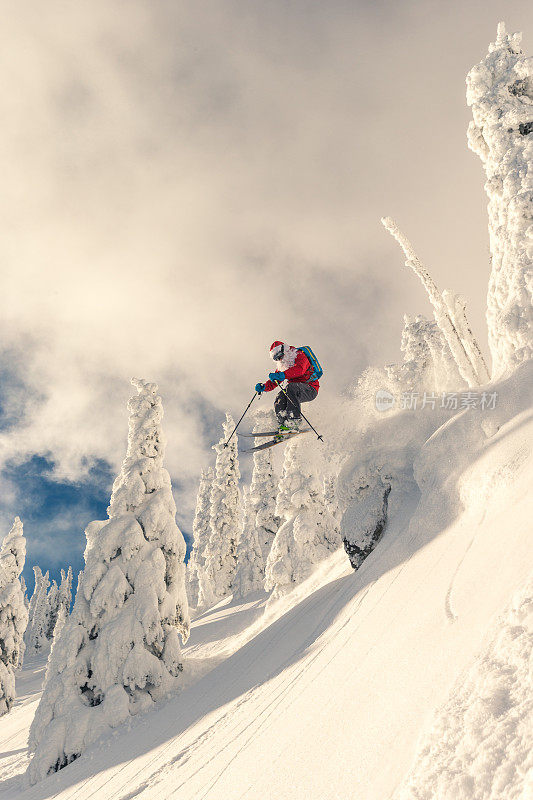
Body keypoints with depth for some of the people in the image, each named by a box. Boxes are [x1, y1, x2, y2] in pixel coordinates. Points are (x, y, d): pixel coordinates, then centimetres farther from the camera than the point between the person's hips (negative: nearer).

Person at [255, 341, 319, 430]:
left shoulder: (299, 355, -10)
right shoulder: (282, 366, 14)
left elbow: (299, 369, -32)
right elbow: (274, 382, 15)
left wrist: (282, 375, -43)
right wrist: (264, 387, -6)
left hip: (310, 389, -7)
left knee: (291, 387, -34)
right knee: (279, 399, -18)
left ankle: (294, 421, -37)